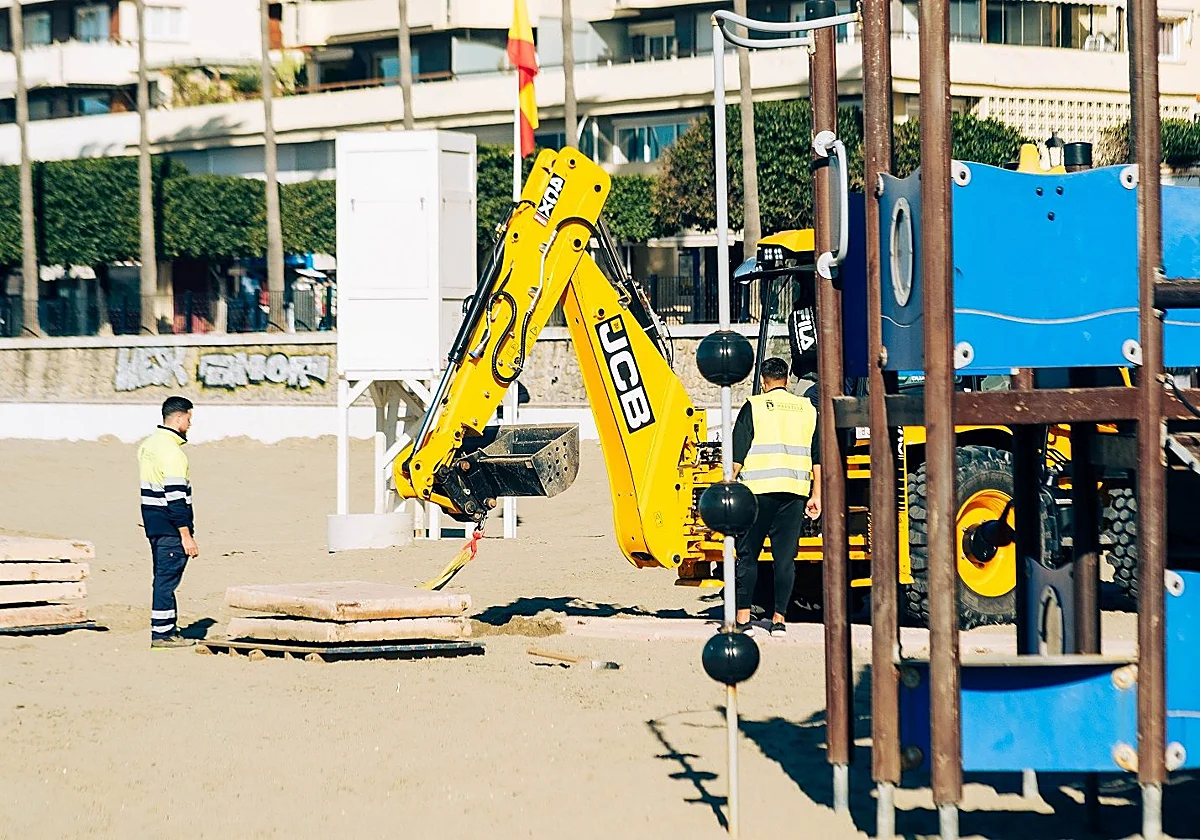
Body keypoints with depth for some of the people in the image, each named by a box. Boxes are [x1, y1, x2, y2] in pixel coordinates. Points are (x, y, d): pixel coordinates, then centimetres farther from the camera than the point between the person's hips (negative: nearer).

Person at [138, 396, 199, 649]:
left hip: (153, 522, 10)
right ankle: (162, 633, -4)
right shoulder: (171, 451, -18)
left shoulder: (148, 445, 13)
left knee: (164, 577, 15)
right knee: (167, 578, -6)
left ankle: (169, 630, 20)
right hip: (170, 524, -10)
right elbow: (175, 496, -21)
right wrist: (186, 535, -20)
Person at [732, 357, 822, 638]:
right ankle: (779, 620, 4)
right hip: (794, 491, 3)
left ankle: (743, 618, 1)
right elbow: (818, 458, 11)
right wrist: (816, 495, 14)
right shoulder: (807, 409, 12)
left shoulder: (754, 406, 1)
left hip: (758, 489, -3)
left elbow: (737, 455, -3)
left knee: (748, 554, 4)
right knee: (785, 556, 5)